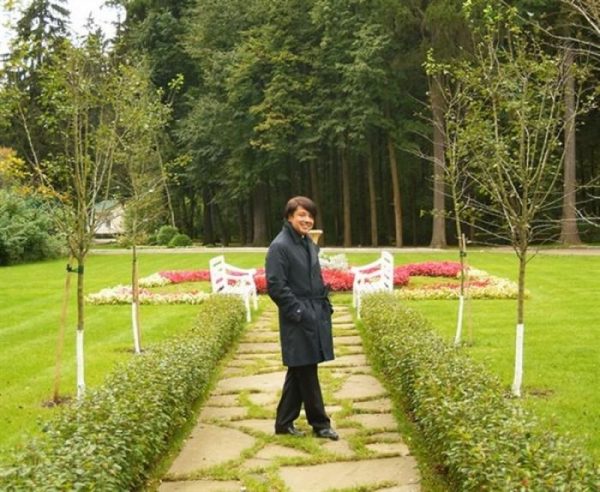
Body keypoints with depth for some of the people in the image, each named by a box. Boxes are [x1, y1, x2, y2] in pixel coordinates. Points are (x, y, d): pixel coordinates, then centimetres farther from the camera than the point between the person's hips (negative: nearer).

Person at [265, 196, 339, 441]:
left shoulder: (309, 244, 13)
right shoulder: (280, 246, -12)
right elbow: (276, 286, -17)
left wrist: (326, 306, 12)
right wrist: (299, 311, -18)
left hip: (316, 316, 8)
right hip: (298, 320, -8)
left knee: (299, 372, 12)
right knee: (307, 373, -1)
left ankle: (284, 423, 20)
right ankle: (320, 424, 9)